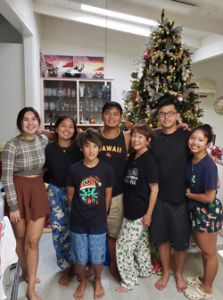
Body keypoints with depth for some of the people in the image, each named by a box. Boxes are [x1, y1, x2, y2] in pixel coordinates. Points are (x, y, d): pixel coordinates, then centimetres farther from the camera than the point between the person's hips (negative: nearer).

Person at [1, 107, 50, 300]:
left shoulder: (44, 140, -2)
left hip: (38, 191, 3)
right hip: (18, 191, -3)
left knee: (33, 241, 5)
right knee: (19, 238, 16)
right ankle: (24, 271, 42)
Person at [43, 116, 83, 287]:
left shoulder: (79, 147, -10)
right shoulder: (50, 148, -4)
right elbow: (46, 168, 7)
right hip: (56, 193, 2)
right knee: (60, 231, 8)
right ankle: (66, 268, 29)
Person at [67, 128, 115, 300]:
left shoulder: (106, 169, -10)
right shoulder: (74, 169, -9)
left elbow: (108, 196, 0)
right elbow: (70, 195, 1)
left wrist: (100, 214, 5)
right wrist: (79, 212, 7)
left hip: (98, 223, 0)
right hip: (78, 223, 1)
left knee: (97, 258, 14)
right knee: (80, 258, 15)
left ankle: (98, 281, 43)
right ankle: (83, 281, 44)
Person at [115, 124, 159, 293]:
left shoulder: (149, 160, -17)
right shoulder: (131, 158, 6)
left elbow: (154, 188, -16)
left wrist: (149, 213, -14)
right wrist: (127, 207, 12)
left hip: (141, 212, -7)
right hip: (131, 210, 7)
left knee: (123, 245, 1)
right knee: (141, 242, 22)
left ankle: (129, 281, 19)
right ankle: (145, 270, 42)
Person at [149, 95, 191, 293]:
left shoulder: (187, 137, -7)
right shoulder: (154, 140, 3)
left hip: (180, 198, -2)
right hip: (159, 198, 3)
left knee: (181, 240, 12)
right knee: (162, 238, 14)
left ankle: (179, 274, 37)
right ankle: (166, 272, 37)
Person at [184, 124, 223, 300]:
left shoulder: (208, 165, -26)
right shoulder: (191, 160, -3)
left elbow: (209, 197, -25)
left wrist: (188, 194, -12)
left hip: (208, 213, -8)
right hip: (196, 211, 8)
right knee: (203, 249, 25)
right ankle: (205, 279, 47)